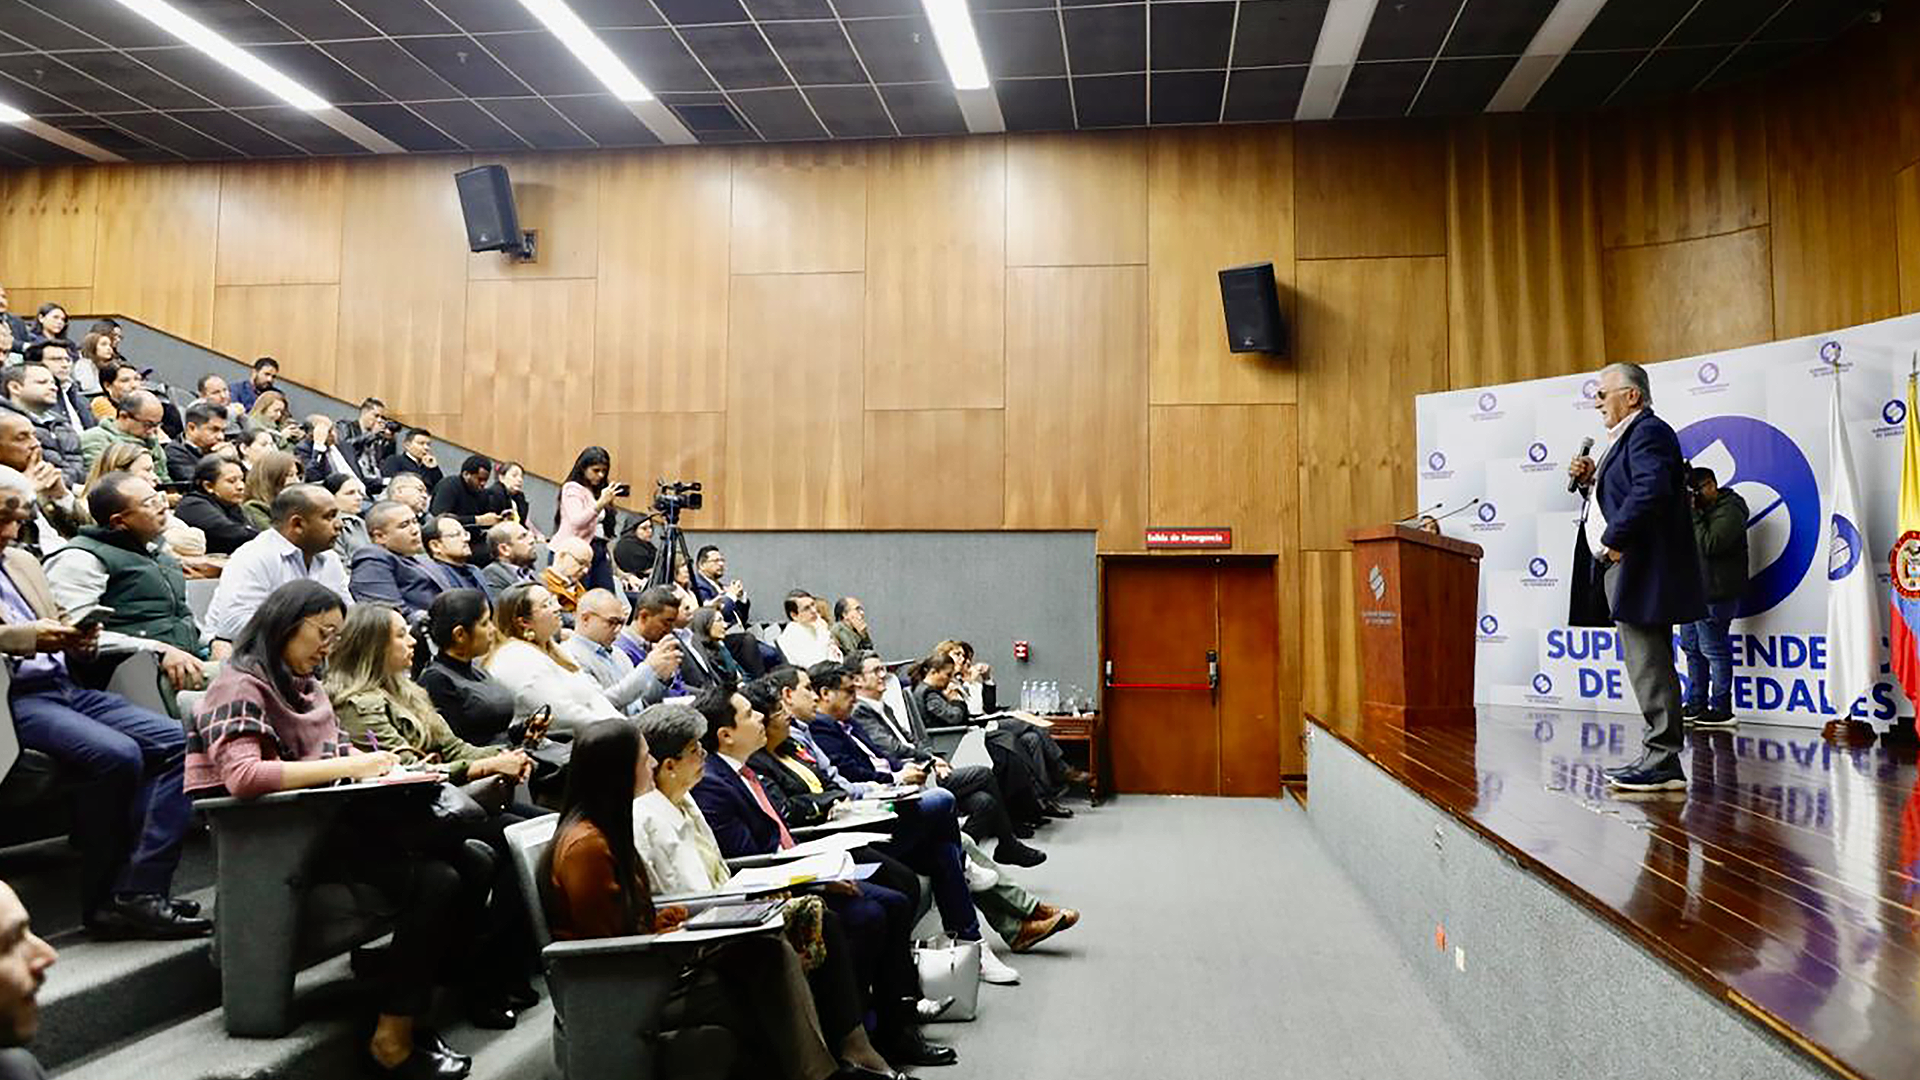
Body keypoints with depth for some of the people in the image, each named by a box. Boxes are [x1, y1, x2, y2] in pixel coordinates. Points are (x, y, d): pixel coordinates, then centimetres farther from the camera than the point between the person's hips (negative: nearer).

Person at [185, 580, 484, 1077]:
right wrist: (347, 766, -24)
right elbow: (242, 775, -23)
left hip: (329, 819, 8)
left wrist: (376, 763, 0)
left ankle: (416, 994, 0)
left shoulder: (307, 685, 20)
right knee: (434, 882, -25)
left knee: (472, 869, -10)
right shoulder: (240, 686, -7)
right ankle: (393, 1039, -14)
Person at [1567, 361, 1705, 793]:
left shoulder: (1648, 432, -10)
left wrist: (1613, 540, -21)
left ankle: (1663, 765, -7)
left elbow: (1650, 491, -25)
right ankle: (1659, 758, 17)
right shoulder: (1629, 435, 23)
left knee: (1650, 668, -10)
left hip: (1644, 573, -11)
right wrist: (1591, 478, 9)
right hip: (1631, 573, 11)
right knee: (1648, 666, 12)